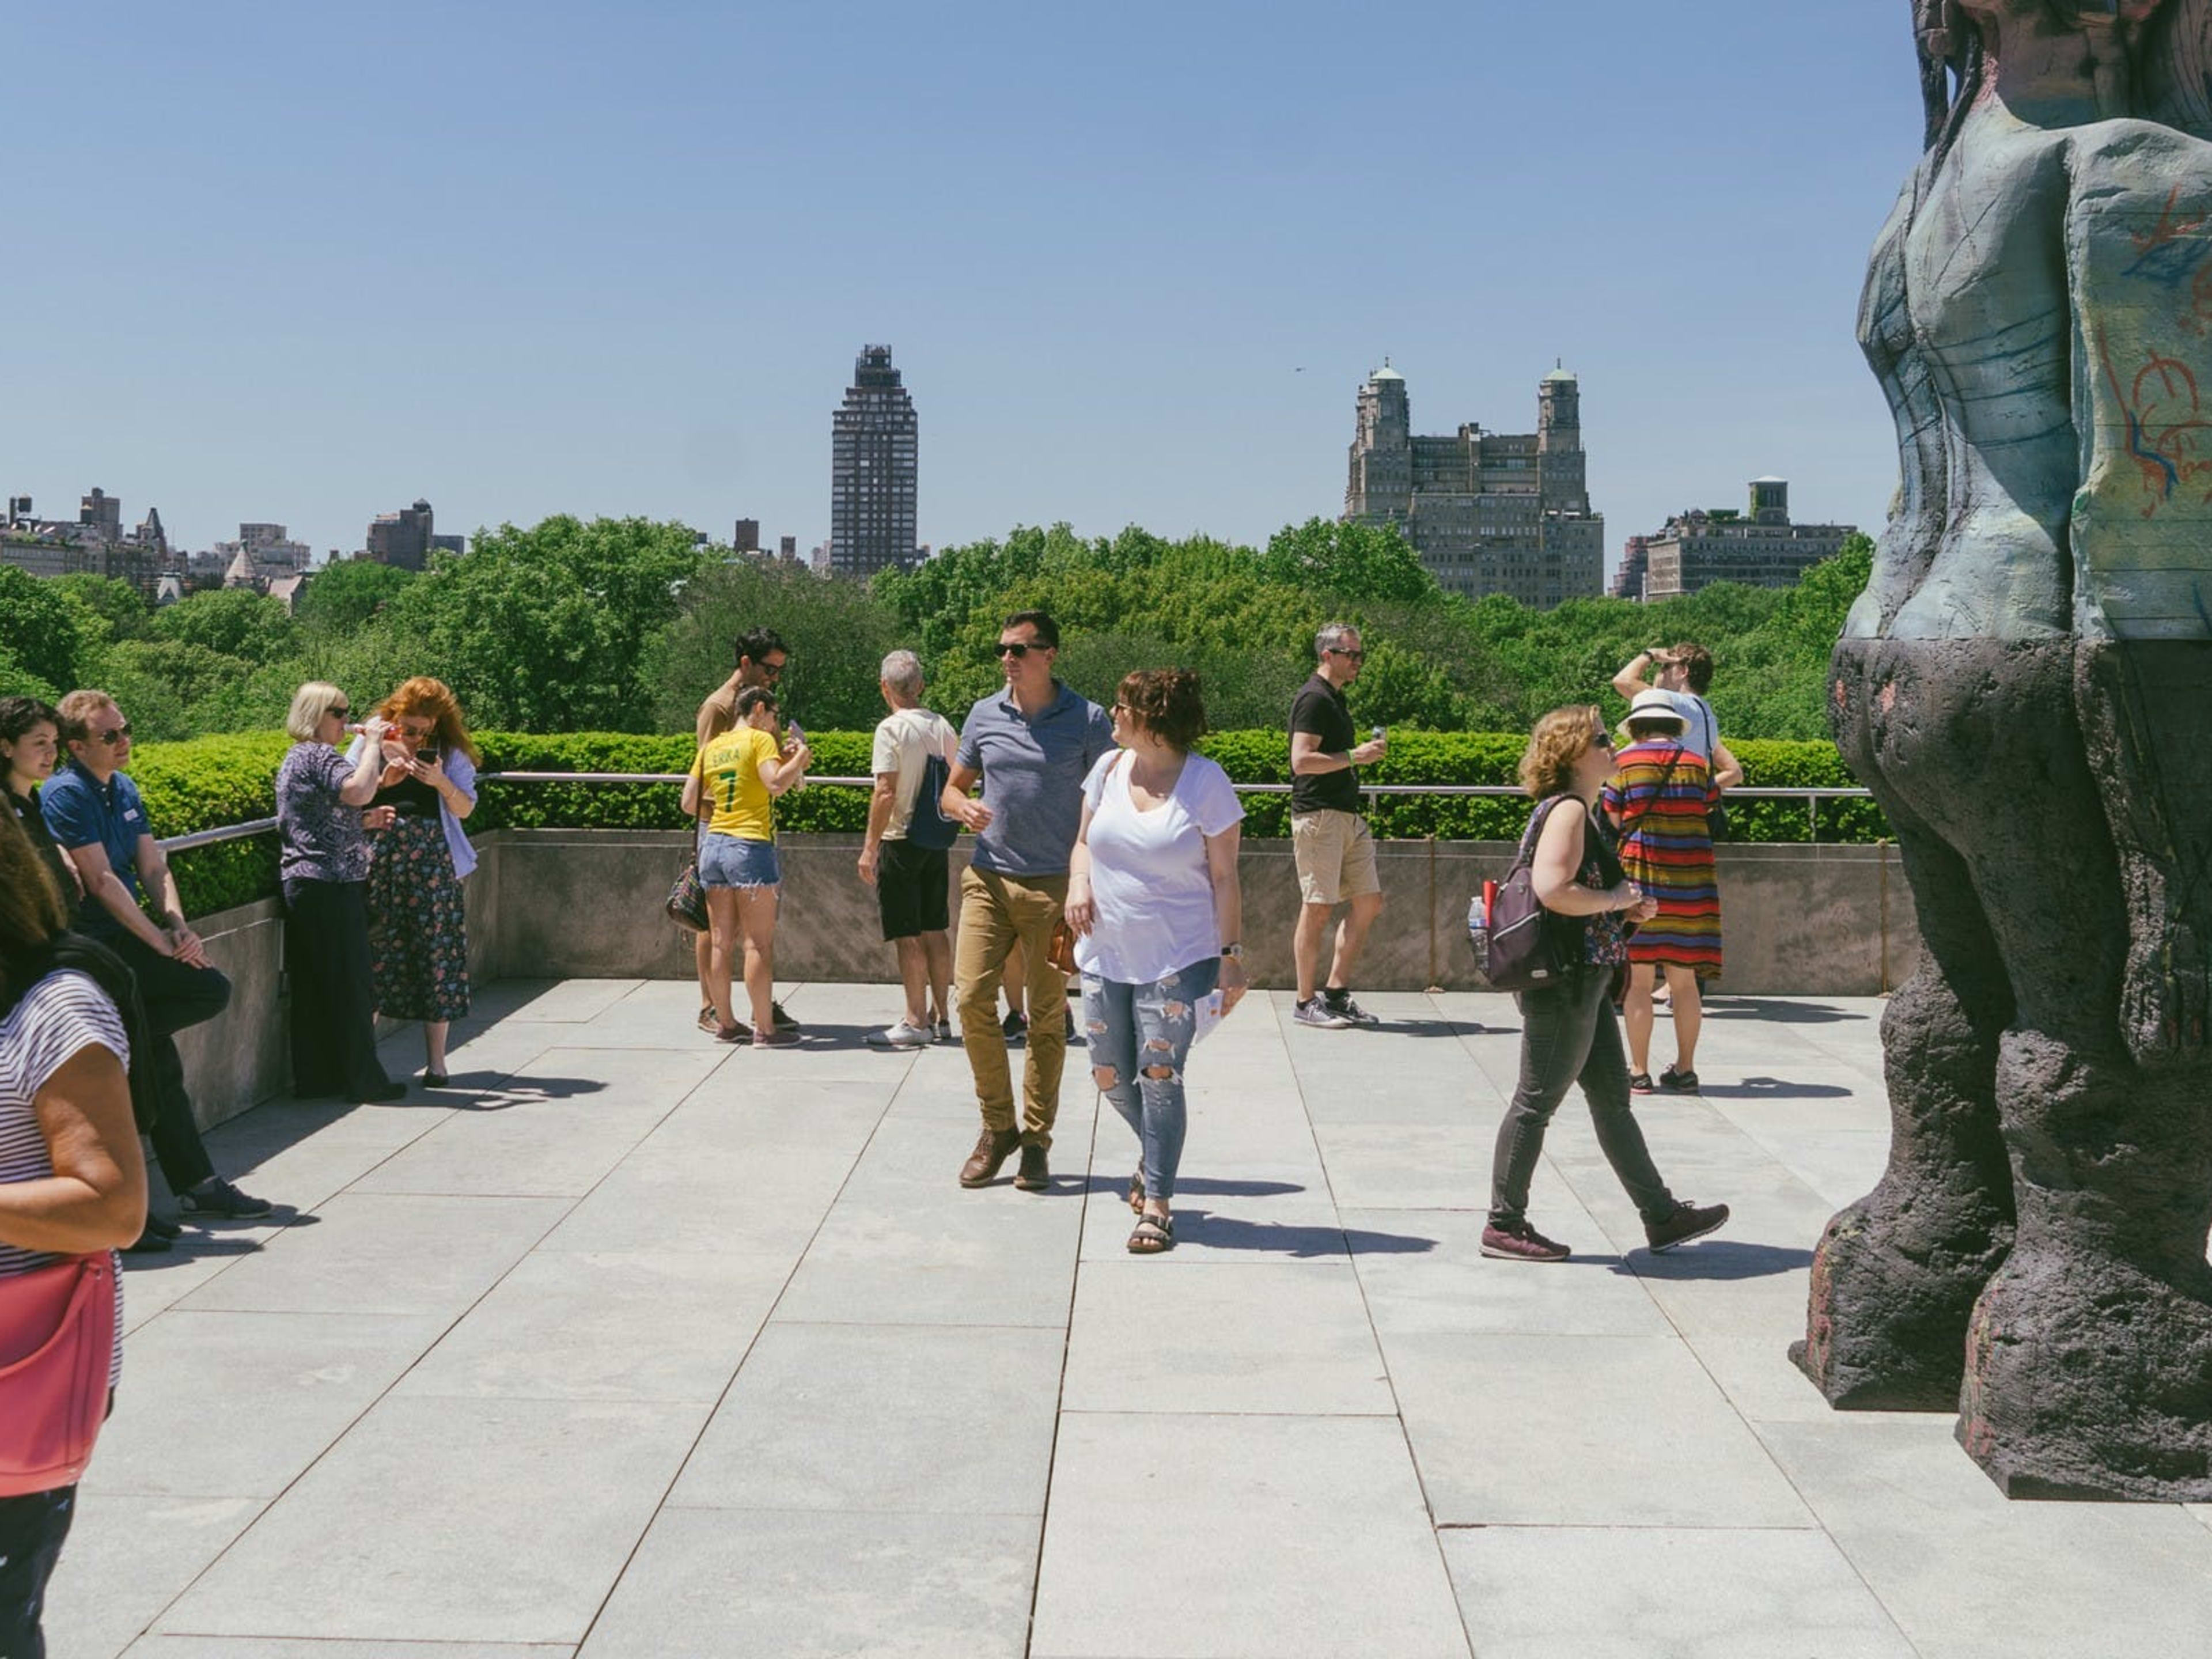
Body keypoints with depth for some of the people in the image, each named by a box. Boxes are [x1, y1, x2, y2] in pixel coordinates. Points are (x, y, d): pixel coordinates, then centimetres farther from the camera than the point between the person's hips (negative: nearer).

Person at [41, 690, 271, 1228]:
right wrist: (162, 942, -16)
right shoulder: (66, 794, -12)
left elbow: (154, 869, 10)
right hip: (97, 945, -8)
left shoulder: (124, 789, 14)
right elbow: (101, 882, -17)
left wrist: (178, 926, -8)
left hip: (130, 938, 8)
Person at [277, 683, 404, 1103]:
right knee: (348, 984, -2)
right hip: (331, 885, -10)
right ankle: (361, 1080, 4)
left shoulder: (295, 758, 19)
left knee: (312, 986, 11)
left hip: (301, 883, 10)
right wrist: (372, 742, -17)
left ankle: (315, 1078, 15)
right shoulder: (319, 756, -12)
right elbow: (358, 790, -30)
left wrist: (366, 821, 17)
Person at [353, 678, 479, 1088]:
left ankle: (436, 1060, 6)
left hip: (433, 860, 0)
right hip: (379, 857, 0)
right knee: (372, 950, -1)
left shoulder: (449, 751, 7)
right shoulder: (371, 742, 6)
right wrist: (383, 781, -14)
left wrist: (441, 782, -15)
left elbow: (465, 808, 3)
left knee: (436, 952, -1)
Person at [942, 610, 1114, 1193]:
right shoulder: (984, 715, 8)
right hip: (988, 878, 3)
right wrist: (964, 807, -7)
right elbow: (952, 789, 18)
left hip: (1054, 884, -3)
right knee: (972, 997, -6)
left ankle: (1036, 1141, 14)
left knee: (1047, 1015, 3)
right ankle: (997, 1127, 11)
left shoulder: (1088, 721, -1)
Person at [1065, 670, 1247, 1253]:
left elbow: (1224, 878, -6)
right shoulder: (1109, 769, 5)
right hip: (1107, 953, 5)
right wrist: (1079, 882, -5)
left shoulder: (1205, 781, -8)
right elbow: (1084, 841, 17)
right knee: (1110, 1075, 9)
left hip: (1178, 958, -5)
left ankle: (1158, 1202, 2)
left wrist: (1232, 954, -9)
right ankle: (1157, 1154, 38)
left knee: (1160, 1073, -10)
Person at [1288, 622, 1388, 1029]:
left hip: (1348, 816, 10)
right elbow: (1302, 761, -21)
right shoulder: (1313, 698, -11)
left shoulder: (1337, 699, 20)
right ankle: (1306, 1003, 2)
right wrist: (1354, 756, -19)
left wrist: (1366, 750, 18)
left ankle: (1336, 994, 13)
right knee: (1318, 908, -6)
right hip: (1318, 815, -10)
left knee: (1369, 902, 7)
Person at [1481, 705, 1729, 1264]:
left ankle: (1662, 1216, 22)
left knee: (1613, 1099, 14)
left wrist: (1627, 906, 10)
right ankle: (1504, 1226, 8)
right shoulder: (1567, 810, -16)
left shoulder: (1580, 812, 16)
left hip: (1584, 983, 11)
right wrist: (1615, 900, -15)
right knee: (1538, 1102, -2)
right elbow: (1553, 891, -29)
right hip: (1561, 982, -11)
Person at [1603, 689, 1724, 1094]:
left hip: (1638, 874, -3)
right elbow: (1707, 813, 10)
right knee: (1684, 981, 9)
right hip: (1689, 879, 3)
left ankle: (1639, 1072, 3)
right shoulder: (1697, 764, 7)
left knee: (1639, 980, 1)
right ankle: (1685, 1069, 13)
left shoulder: (1624, 762, -2)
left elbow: (1613, 821, -1)